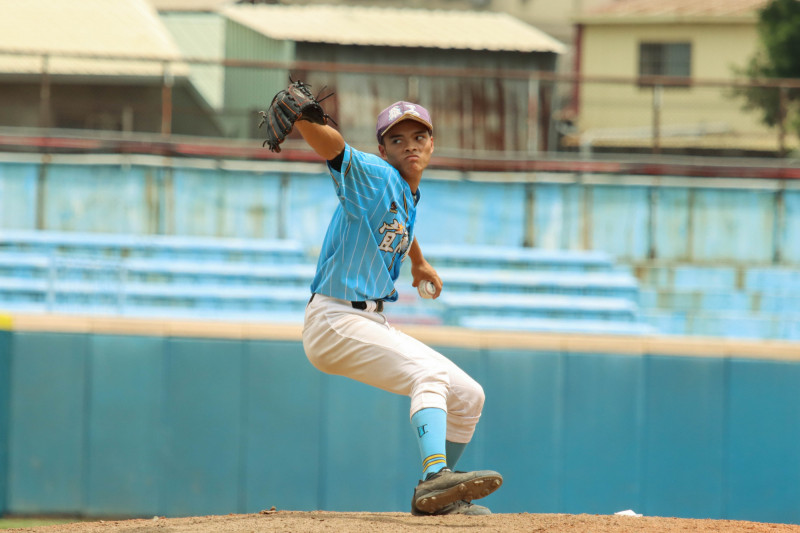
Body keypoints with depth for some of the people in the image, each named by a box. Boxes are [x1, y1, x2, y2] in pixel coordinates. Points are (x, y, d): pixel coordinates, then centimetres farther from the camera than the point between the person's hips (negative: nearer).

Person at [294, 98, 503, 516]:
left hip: (373, 324, 9)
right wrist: (301, 117, -54)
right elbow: (329, 145, -33)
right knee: (429, 373, -29)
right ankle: (435, 478, -46)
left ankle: (439, 498, 23)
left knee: (468, 397, 10)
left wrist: (419, 263, 53)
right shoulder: (373, 176, -13)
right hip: (335, 321, -9)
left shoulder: (408, 195, 12)